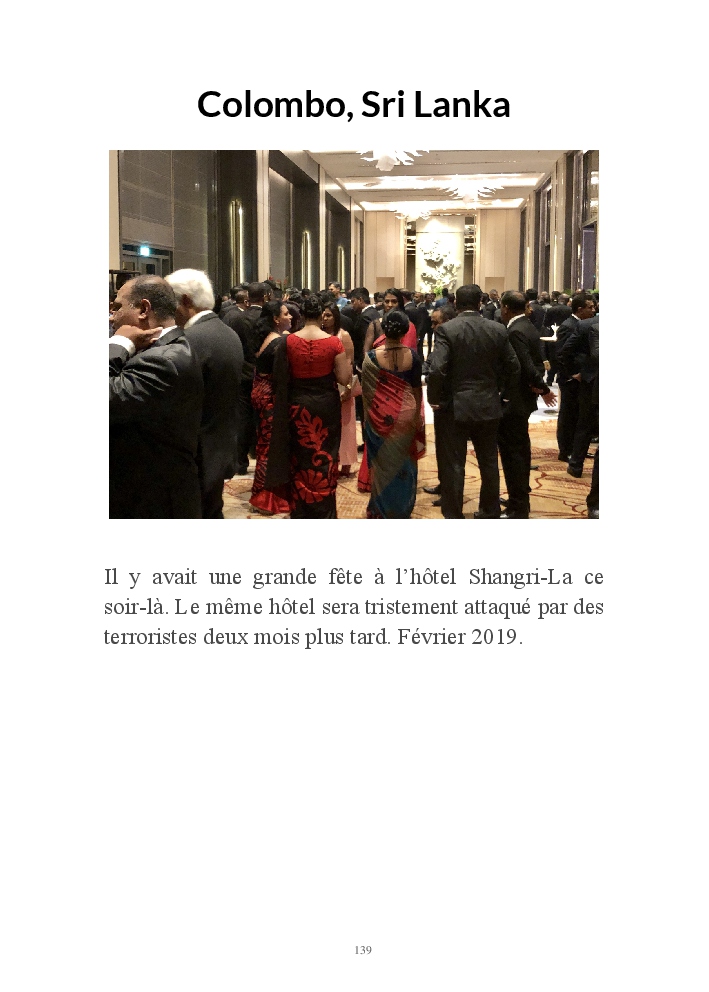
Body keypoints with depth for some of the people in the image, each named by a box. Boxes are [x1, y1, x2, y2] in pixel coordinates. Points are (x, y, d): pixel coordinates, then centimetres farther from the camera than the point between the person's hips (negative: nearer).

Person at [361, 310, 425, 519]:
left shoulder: (372, 357, -12)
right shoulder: (412, 355, -7)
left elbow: (366, 390, -4)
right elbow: (417, 388, 2)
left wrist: (368, 414, 11)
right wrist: (417, 413, 16)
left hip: (381, 415, -1)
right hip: (406, 414, 1)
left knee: (383, 462, 12)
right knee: (403, 462, 14)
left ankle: (382, 509, 19)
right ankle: (403, 508, 24)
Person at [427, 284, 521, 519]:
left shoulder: (447, 329, -12)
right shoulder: (498, 330, 0)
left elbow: (437, 368, -20)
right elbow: (514, 367, 3)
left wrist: (434, 398, -6)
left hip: (456, 407, -4)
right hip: (489, 406, 4)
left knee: (453, 465, 3)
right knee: (489, 463, 15)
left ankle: (453, 516, 8)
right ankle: (490, 513, 25)